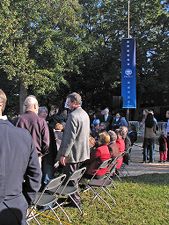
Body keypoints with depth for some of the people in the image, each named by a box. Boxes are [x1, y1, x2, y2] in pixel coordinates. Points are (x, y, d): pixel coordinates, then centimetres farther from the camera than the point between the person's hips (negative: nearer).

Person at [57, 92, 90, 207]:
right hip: (82, 152, 10)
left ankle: (75, 200, 11)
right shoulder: (85, 114, 9)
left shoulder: (73, 115, -21)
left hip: (73, 153, -10)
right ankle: (75, 197, 31)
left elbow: (70, 137, -24)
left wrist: (63, 154, -20)